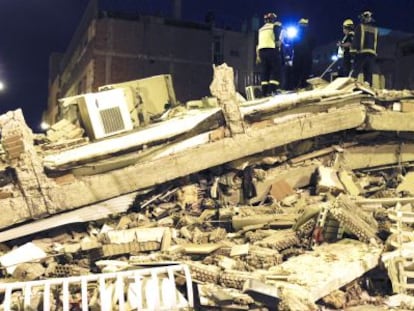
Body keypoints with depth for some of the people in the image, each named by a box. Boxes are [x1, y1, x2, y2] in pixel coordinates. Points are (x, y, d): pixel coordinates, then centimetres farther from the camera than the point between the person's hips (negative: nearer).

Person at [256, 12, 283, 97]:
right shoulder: (276, 25, 9)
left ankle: (265, 92, -1)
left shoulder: (261, 29, 24)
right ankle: (272, 90, -18)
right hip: (272, 50, -6)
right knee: (275, 71, -6)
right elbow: (277, 39, -5)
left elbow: (257, 44, 18)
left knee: (264, 72, 5)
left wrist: (258, 56, 17)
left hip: (261, 51, 6)